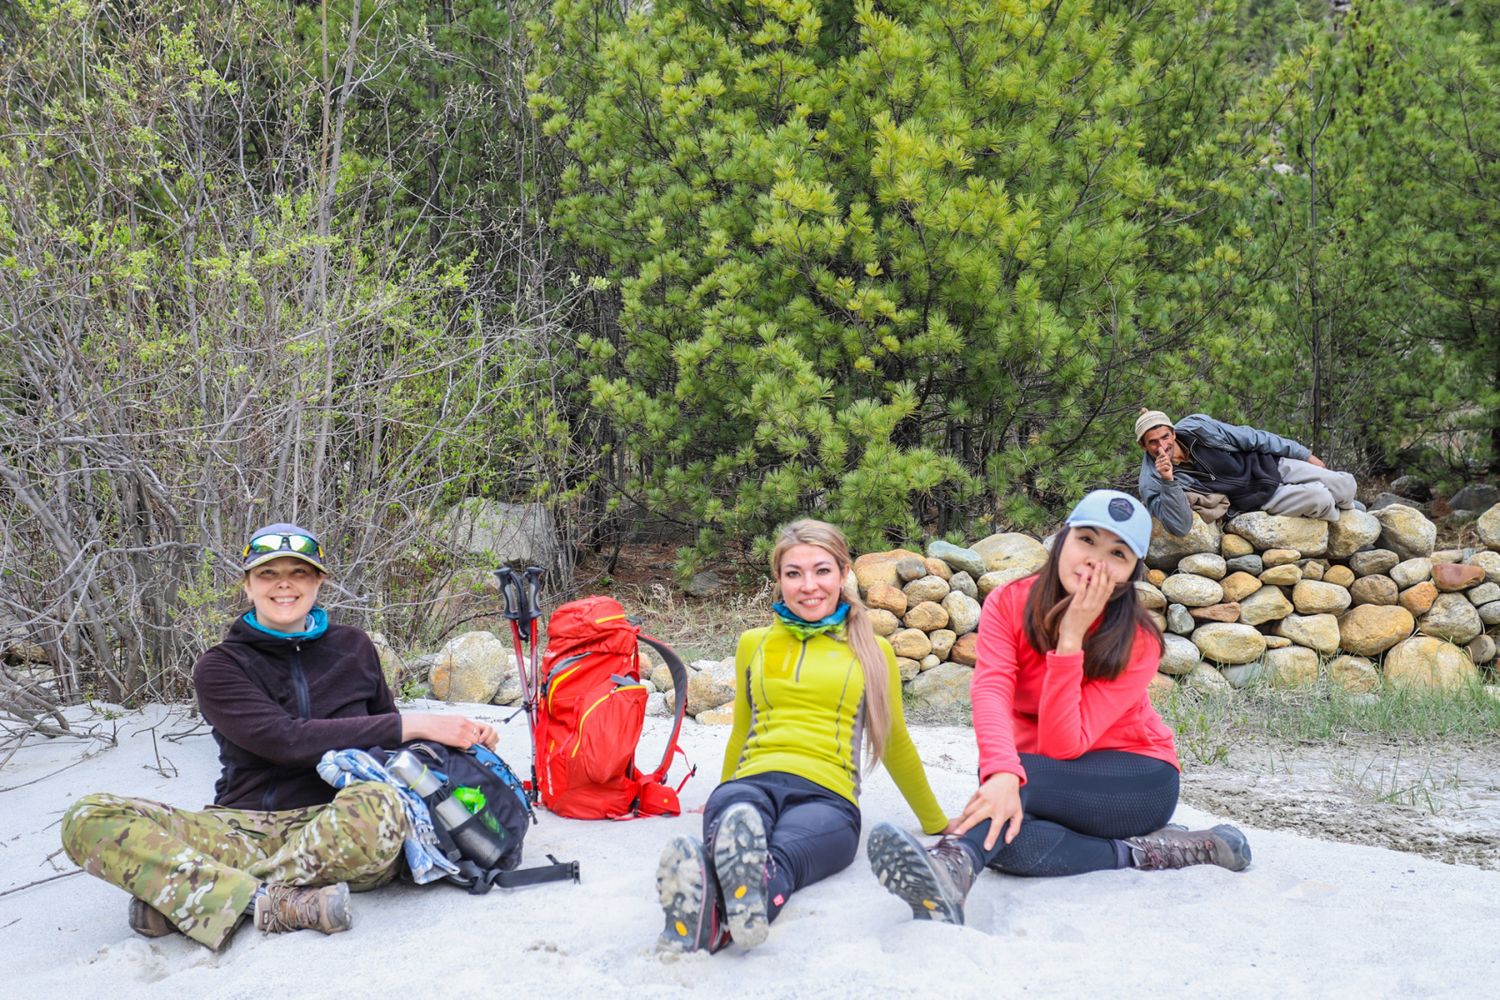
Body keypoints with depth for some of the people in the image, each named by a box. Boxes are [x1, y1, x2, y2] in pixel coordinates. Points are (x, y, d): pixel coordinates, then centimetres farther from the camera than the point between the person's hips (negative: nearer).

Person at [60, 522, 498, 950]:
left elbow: (383, 729, 26)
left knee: (378, 804, -38)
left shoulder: (352, 647, 13)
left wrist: (462, 732, 6)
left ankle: (179, 894, -23)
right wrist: (414, 725, -15)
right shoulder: (220, 667, 3)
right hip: (241, 831, 0)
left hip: (336, 828, 1)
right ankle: (269, 901, -35)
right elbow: (288, 741, -12)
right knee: (89, 819, -22)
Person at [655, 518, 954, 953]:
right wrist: (722, 793, 44)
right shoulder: (753, 644, 24)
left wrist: (937, 823, 35)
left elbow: (895, 744, 28)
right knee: (732, 811, -42)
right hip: (752, 782, 1)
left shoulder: (872, 652, 20)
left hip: (827, 796, -1)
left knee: (781, 855, -41)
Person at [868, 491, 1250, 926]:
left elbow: (1062, 745, -26)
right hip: (1047, 781, 3)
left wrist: (1069, 640, -32)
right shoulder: (1009, 604, -11)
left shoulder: (1138, 642, -18)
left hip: (1138, 783, -3)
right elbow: (991, 691, -29)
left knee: (1026, 775, -36)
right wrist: (1001, 774, -49)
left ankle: (953, 866, -64)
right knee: (1003, 836, -33)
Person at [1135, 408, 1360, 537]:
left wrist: (1305, 455, 1)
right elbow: (1180, 527, -36)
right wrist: (1168, 482, -49)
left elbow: (1252, 438, -6)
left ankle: (1349, 508, 39)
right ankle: (1338, 516, 16)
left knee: (1345, 485, 0)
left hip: (1270, 465, 3)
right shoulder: (1153, 482, -24)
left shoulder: (1197, 426, -17)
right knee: (1320, 499, -22)